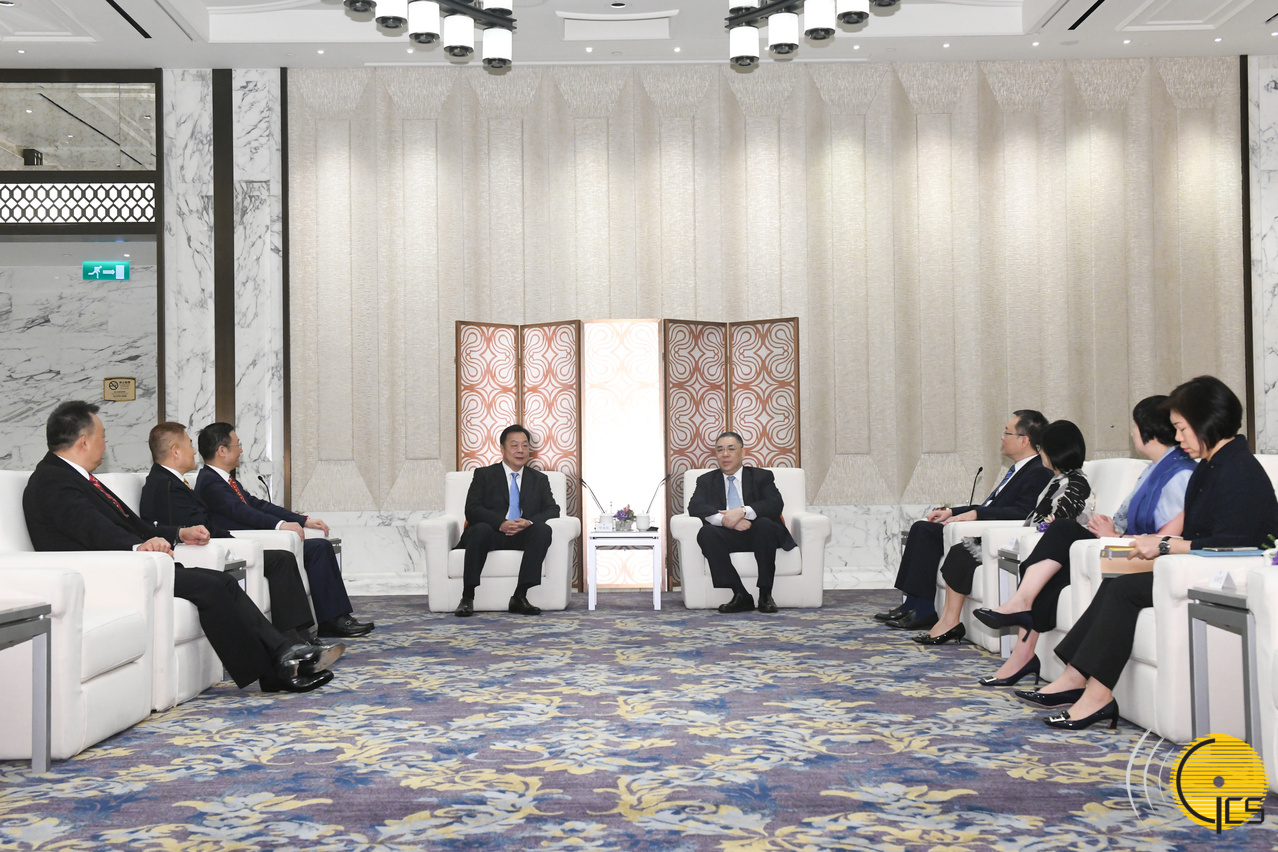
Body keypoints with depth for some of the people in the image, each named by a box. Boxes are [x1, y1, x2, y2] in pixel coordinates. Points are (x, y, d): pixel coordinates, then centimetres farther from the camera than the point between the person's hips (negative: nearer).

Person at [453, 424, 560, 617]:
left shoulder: (539, 479, 20)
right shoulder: (484, 475, 12)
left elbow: (553, 509, 6)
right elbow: (472, 510, -2)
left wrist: (529, 522, -17)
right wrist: (501, 524, -21)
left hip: (523, 536, 2)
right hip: (492, 535, -2)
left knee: (543, 529, -31)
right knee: (480, 529, -36)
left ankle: (520, 597, -32)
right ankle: (467, 598, -33)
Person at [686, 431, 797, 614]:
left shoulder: (762, 476, 16)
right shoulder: (706, 480, 20)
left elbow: (775, 505, -3)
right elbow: (695, 507, 0)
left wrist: (743, 512, -21)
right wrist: (724, 519, -19)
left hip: (757, 535, -1)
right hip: (728, 536, 1)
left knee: (765, 523, -34)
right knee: (706, 532, -30)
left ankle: (765, 594, -25)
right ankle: (740, 595, -31)